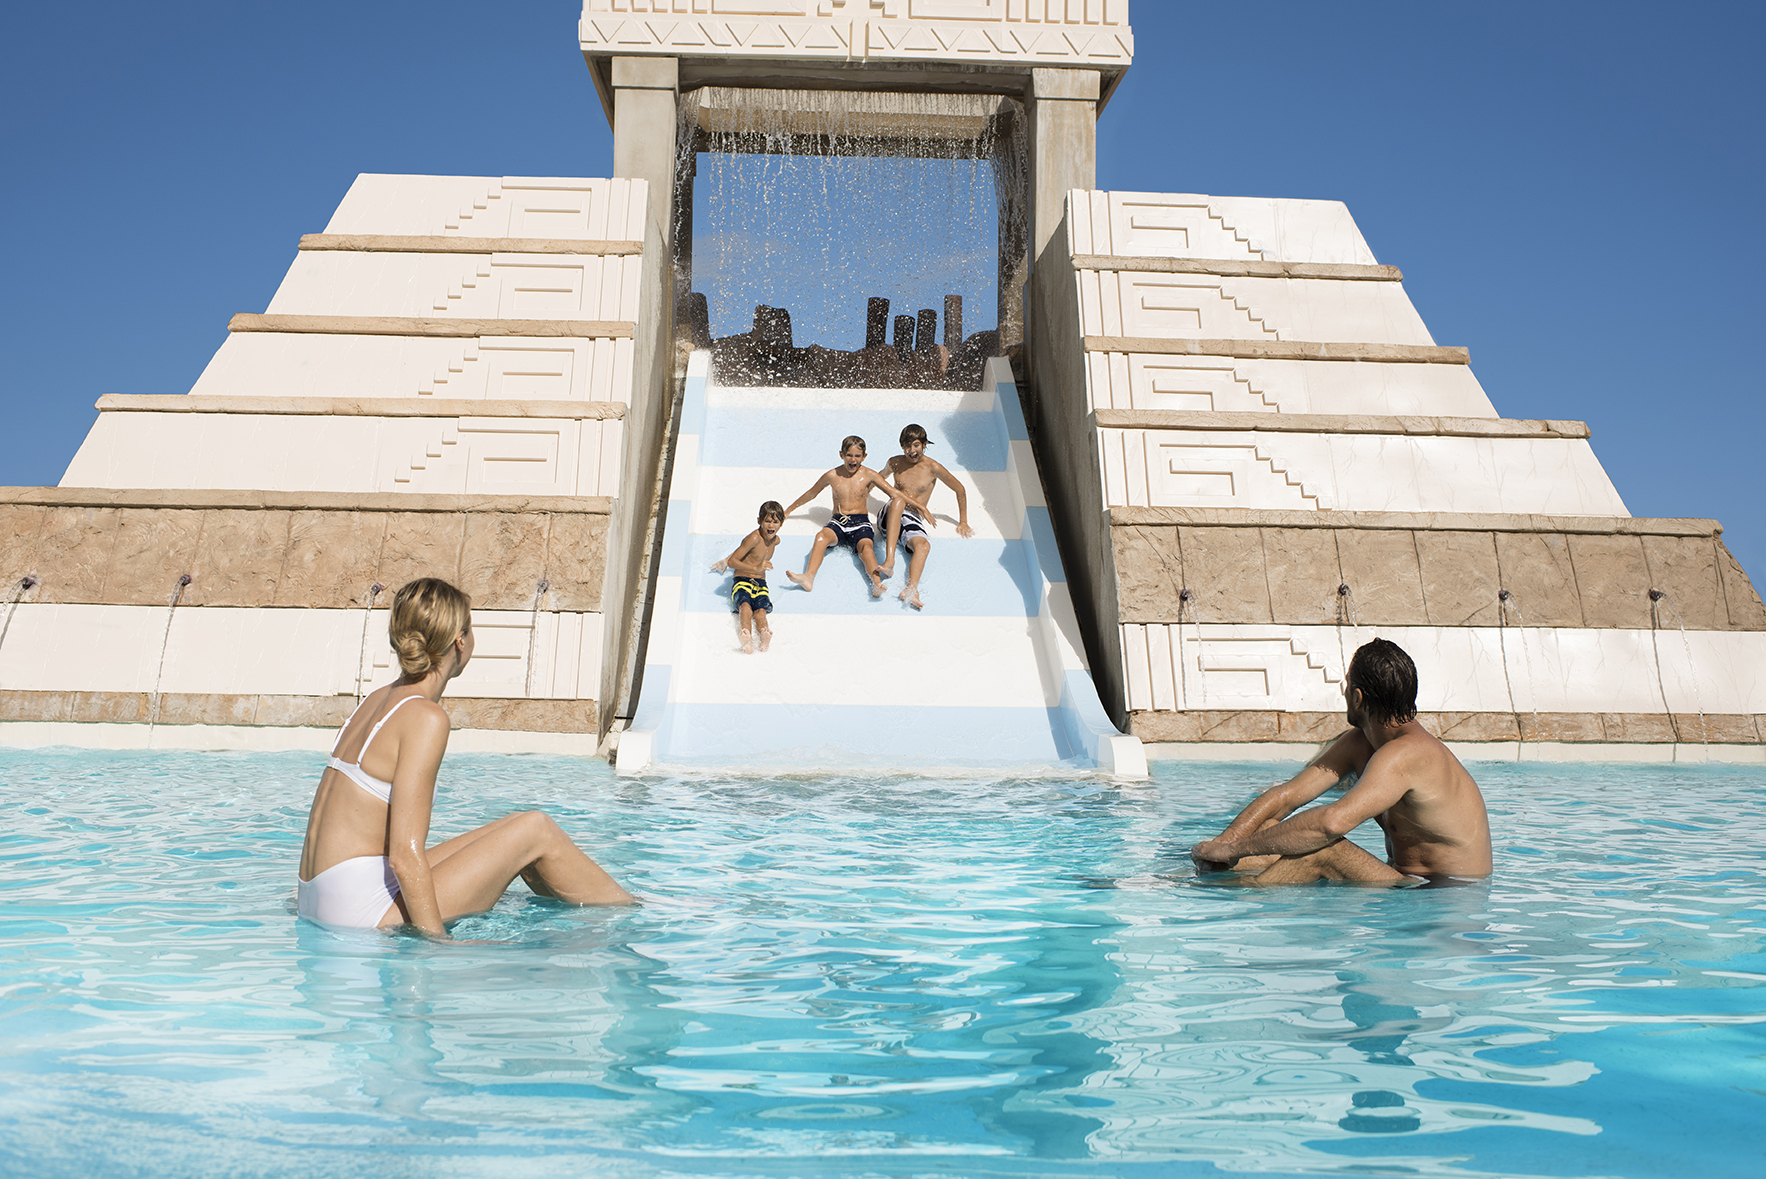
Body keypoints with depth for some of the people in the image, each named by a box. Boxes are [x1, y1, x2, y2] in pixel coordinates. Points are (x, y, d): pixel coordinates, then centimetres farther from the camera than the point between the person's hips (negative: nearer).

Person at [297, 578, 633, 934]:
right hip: (363, 911, -9)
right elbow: (405, 855, -21)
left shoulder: (376, 700, 11)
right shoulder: (426, 718, -16)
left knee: (513, 835, 16)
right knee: (535, 830, -1)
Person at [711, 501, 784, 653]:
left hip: (760, 584, 4)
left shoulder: (776, 540, 11)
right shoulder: (754, 538, -11)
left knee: (761, 609, -30)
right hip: (742, 583, -4)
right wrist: (756, 568, -25)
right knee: (745, 606, -38)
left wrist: (726, 561, 31)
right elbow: (732, 562, -14)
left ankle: (764, 634, -62)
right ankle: (746, 636, -66)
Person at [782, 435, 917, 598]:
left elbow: (894, 493, 8)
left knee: (866, 547, -34)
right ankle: (808, 577, -51)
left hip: (861, 523, -1)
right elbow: (810, 494, 22)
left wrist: (918, 505, 2)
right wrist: (788, 511, 31)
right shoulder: (832, 476, 9)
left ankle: (877, 583, -62)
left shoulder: (868, 475, 6)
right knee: (821, 536, -33)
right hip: (837, 523, 1)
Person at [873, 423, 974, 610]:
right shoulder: (895, 463, 12)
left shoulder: (932, 467, 3)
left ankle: (911, 590, -59)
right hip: (888, 518, 1)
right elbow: (879, 478, 35)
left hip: (913, 521, -1)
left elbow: (960, 490, 12)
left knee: (923, 545, -35)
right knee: (898, 500, -36)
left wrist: (963, 523, 14)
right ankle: (889, 560, -49)